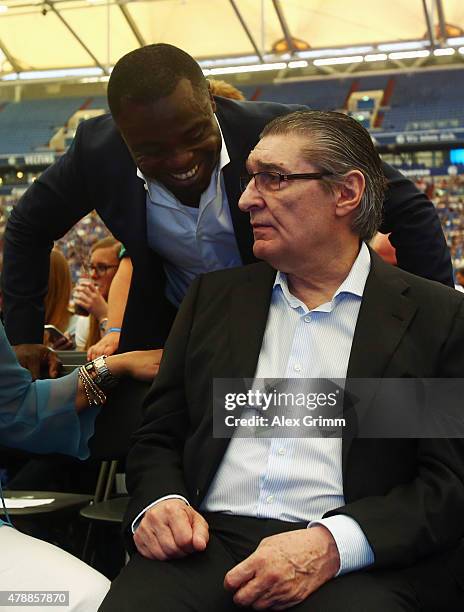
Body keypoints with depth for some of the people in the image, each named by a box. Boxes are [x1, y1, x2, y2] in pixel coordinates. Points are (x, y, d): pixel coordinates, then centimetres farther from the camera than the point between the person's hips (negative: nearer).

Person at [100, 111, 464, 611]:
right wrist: (159, 502, -5)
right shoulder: (214, 296, 15)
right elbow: (157, 435, 17)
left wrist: (332, 544, -18)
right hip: (205, 543, 2)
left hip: (357, 565, -2)